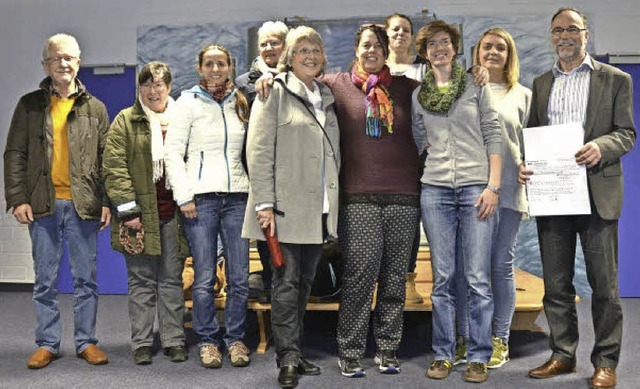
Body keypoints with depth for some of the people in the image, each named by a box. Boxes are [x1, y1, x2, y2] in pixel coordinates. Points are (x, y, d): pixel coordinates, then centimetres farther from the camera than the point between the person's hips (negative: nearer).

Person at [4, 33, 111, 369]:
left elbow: (107, 158, 6)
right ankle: (47, 344, 19)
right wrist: (17, 198, -5)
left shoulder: (95, 108, 8)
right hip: (43, 204, 0)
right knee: (45, 280, 7)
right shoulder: (30, 105, 7)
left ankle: (86, 341, 17)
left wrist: (107, 201, -1)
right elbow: (14, 155, 5)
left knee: (86, 278, 6)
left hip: (84, 204, 0)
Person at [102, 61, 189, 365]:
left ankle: (174, 340, 15)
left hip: (174, 212, 2)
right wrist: (127, 209, -10)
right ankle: (141, 343, 13)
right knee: (141, 280, 4)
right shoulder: (125, 121, 4)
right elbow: (114, 167, -3)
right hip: (140, 212, -2)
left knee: (172, 279, 7)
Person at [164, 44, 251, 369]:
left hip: (237, 196, 3)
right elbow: (173, 153, -1)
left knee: (239, 277, 3)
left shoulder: (240, 103, 14)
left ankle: (235, 338, 17)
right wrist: (183, 196, -9)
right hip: (201, 196, -3)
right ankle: (207, 339, 15)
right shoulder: (188, 102, 3)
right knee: (204, 278, 0)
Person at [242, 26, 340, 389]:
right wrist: (264, 203, -16)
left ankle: (293, 350, 21)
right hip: (287, 206, -6)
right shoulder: (275, 93, -2)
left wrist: (334, 199, 13)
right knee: (287, 281, -4)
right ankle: (288, 358, 2)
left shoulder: (327, 97, 17)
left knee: (305, 282, 11)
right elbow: (259, 150, -9)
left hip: (320, 207, 6)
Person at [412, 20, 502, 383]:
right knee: (443, 278, 5)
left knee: (479, 279, -2)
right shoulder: (418, 96, 12)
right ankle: (443, 354, 14)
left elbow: (494, 137, 2)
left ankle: (479, 357, 8)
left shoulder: (477, 87, 6)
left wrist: (493, 186, -7)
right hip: (435, 190, 2)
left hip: (476, 187, -2)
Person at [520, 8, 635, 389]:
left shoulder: (616, 79, 4)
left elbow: (626, 133, 0)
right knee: (556, 283, 9)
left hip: (597, 192, -3)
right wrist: (525, 163, -7)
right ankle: (563, 354, 21)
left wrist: (600, 147, -21)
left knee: (604, 282, 3)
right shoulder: (540, 84, 14)